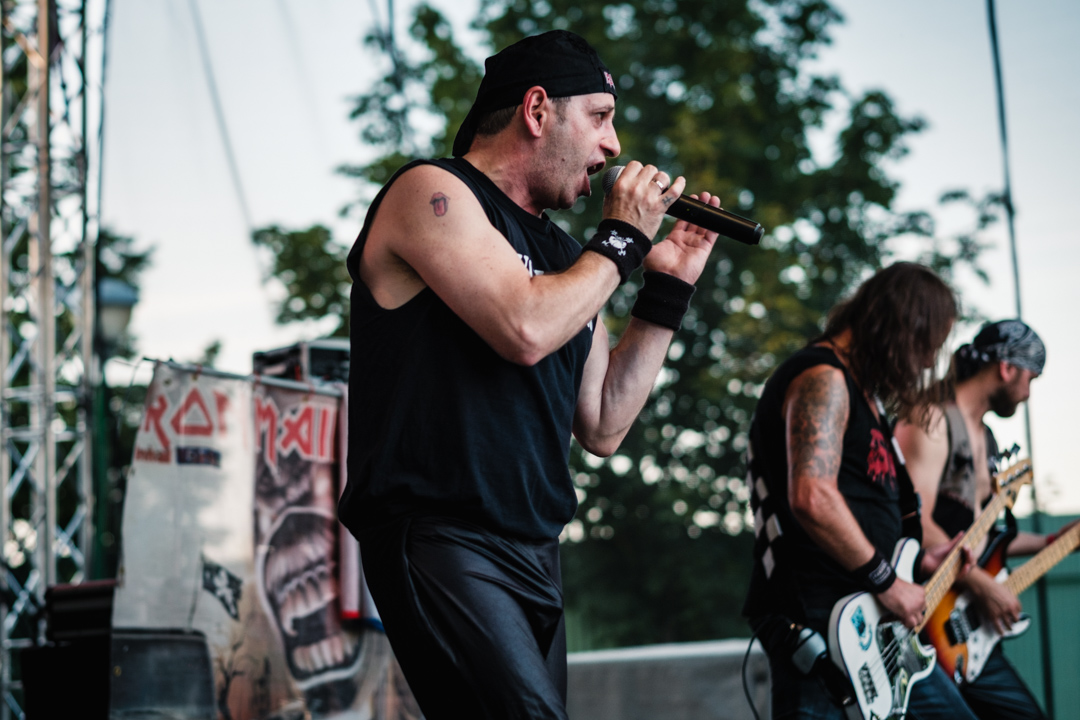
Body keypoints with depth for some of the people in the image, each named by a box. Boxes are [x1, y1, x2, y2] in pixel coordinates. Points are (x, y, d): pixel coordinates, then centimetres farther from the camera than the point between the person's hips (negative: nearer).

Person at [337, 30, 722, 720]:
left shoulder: (562, 253, 20)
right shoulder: (434, 193, -3)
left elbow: (602, 426, 17)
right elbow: (525, 329, -19)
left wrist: (669, 287, 14)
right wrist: (623, 240, -4)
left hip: (534, 554, 9)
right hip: (441, 538, -9)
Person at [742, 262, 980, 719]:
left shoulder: (858, 388, 22)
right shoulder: (823, 378, -11)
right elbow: (812, 498, -25)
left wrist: (916, 561, 19)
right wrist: (886, 583, -18)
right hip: (817, 618, -11)